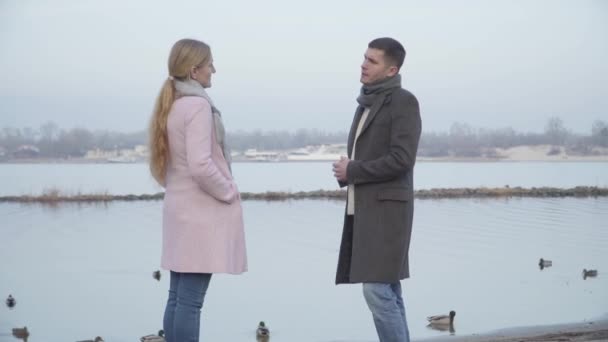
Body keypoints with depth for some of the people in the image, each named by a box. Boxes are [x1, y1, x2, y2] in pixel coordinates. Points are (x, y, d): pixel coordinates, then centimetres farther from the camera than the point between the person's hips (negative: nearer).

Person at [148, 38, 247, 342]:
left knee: (177, 298, 10)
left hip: (179, 209, 9)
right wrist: (229, 192, -9)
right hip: (201, 212, -9)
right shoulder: (198, 104, -15)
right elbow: (200, 165, -22)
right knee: (190, 301, -8)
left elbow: (163, 165, 17)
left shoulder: (169, 106, 13)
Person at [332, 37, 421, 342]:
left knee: (378, 289, -13)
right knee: (387, 291, 8)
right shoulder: (367, 103, 18)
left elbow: (402, 159, -19)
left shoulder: (403, 101, -9)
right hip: (363, 208, 9)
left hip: (386, 209, -9)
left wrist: (352, 171, -11)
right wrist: (345, 170, 2)